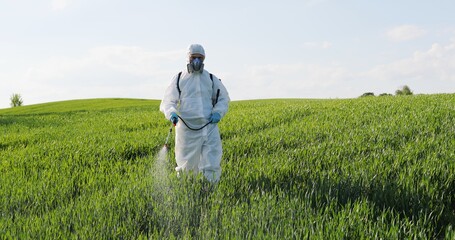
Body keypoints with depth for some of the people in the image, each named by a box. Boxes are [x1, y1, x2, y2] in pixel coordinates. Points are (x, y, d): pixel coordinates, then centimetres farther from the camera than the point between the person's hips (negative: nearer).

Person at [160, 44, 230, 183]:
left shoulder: (211, 79, 11)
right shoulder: (179, 79, 7)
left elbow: (224, 98, 20)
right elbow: (167, 102, 4)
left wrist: (218, 112, -1)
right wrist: (172, 113, -19)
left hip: (209, 126, 1)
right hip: (187, 128, -1)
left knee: (212, 166, -7)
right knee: (187, 166, 7)